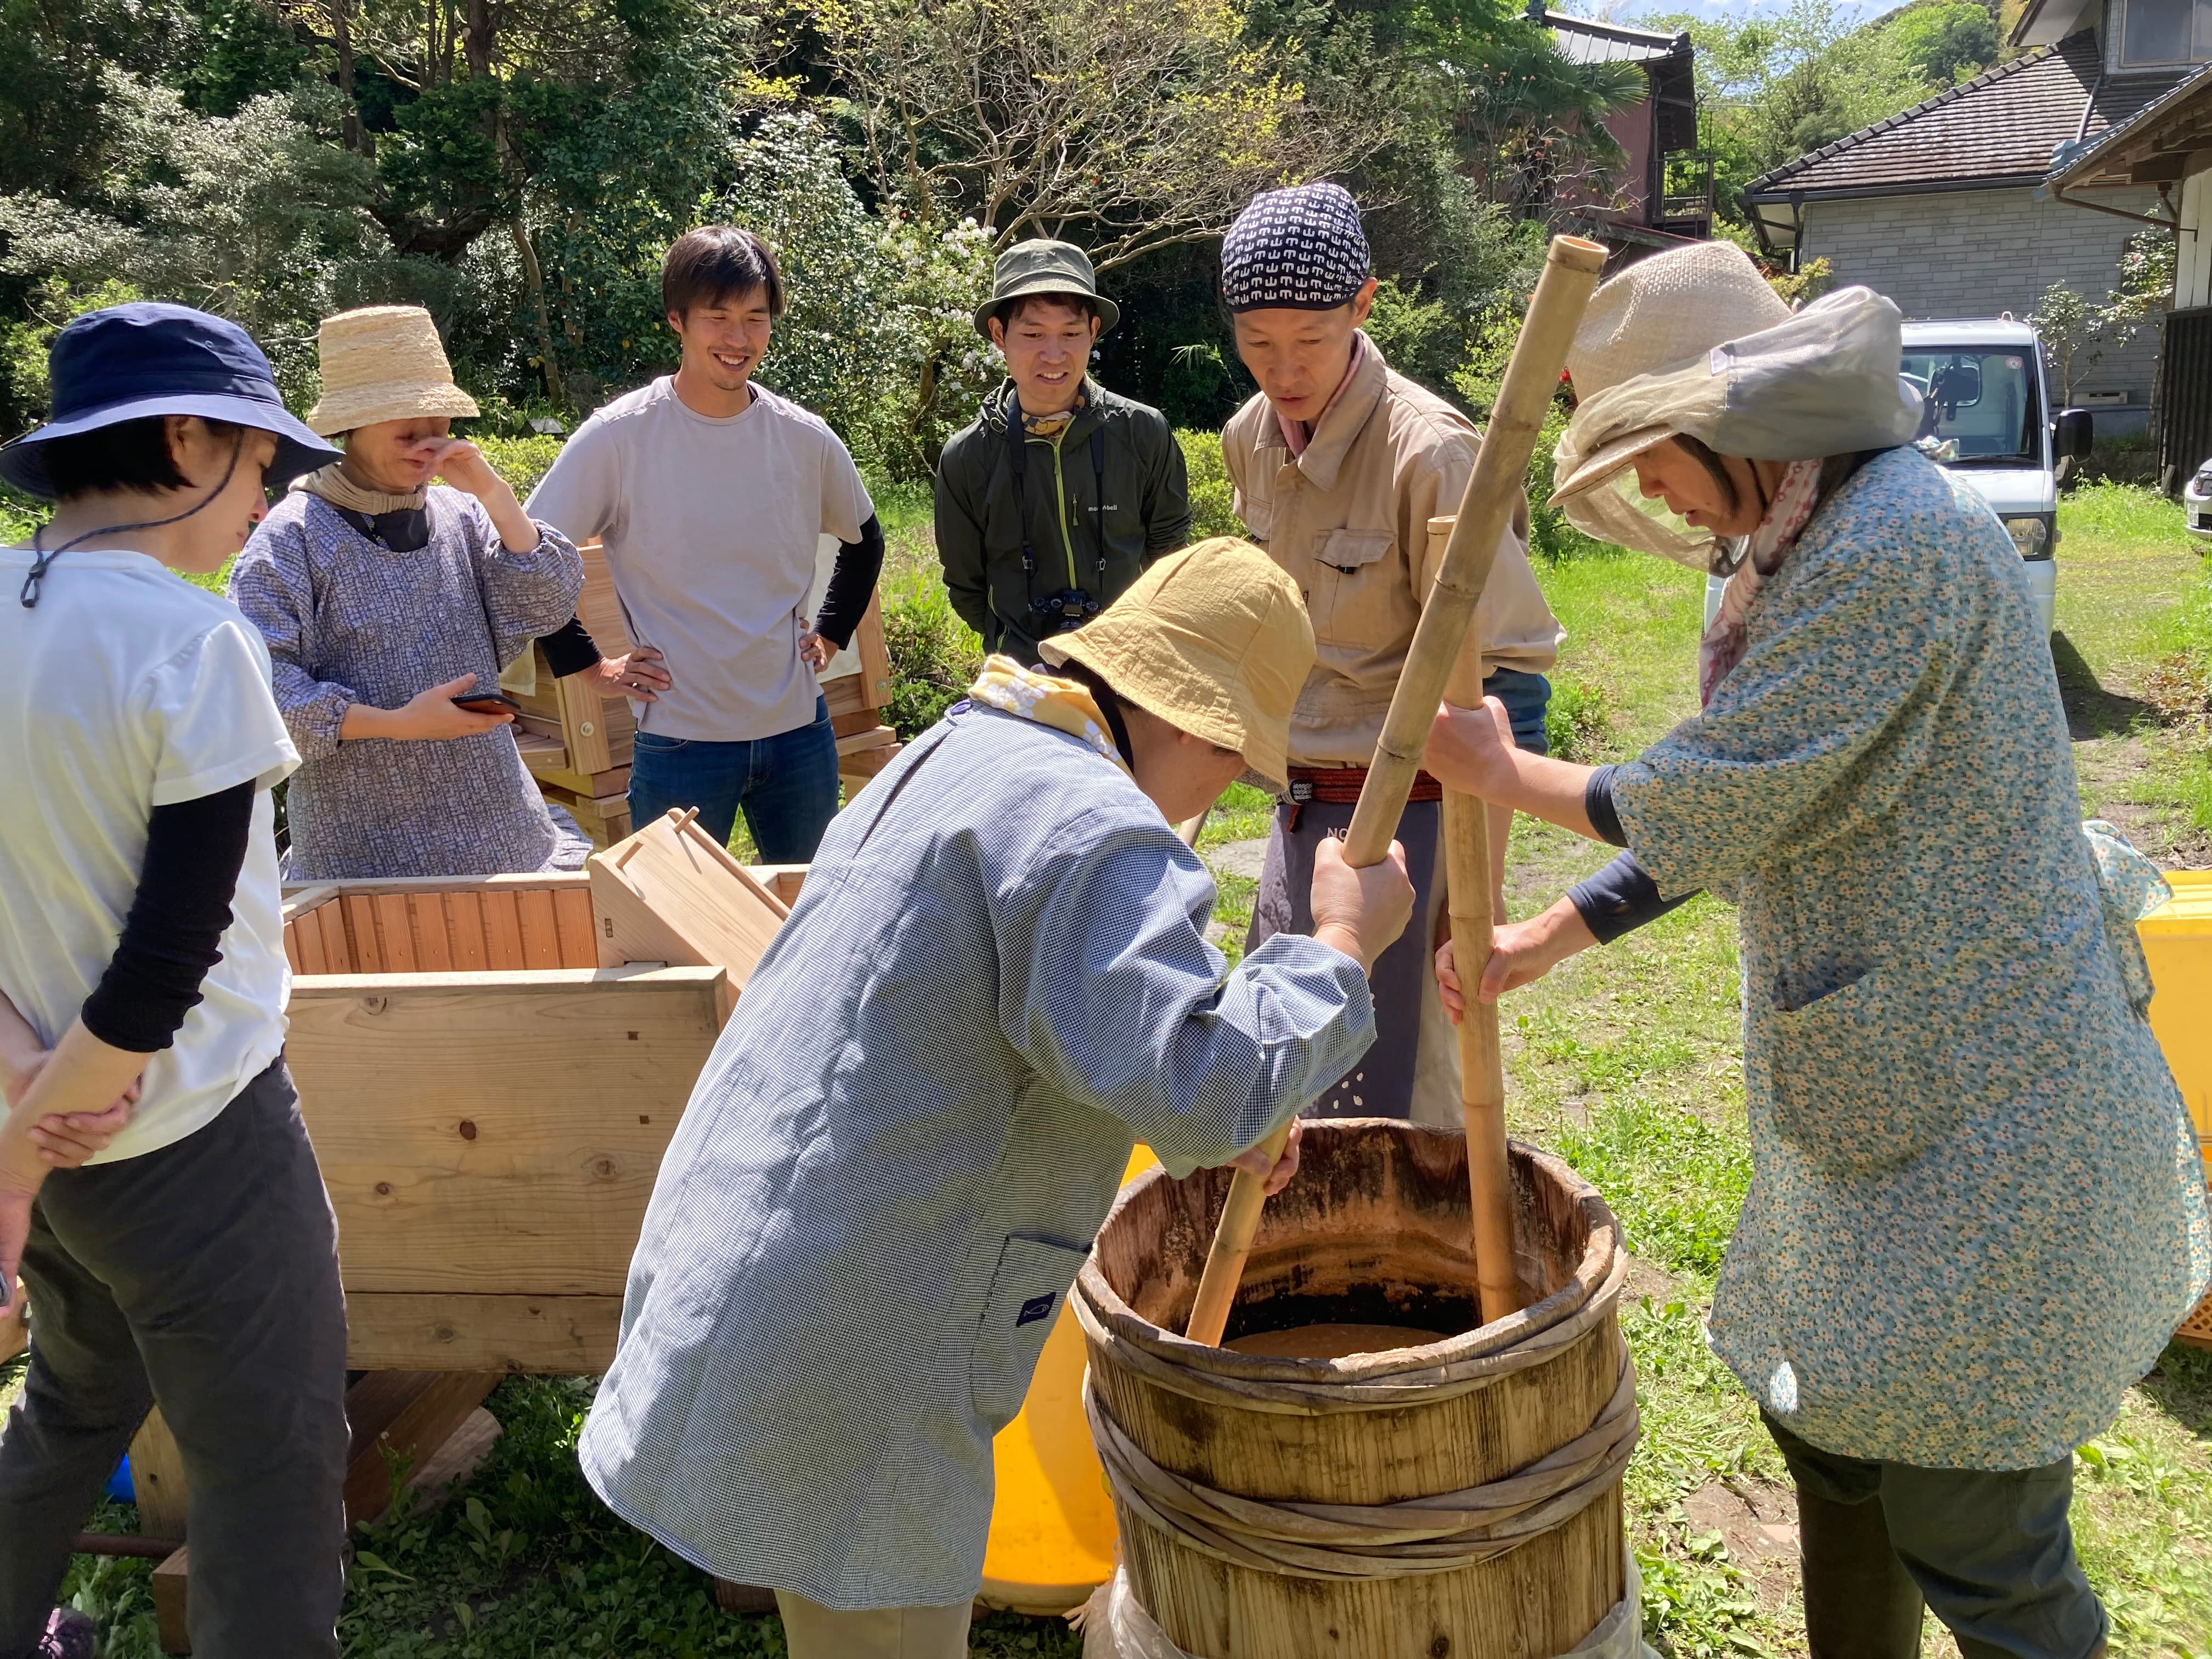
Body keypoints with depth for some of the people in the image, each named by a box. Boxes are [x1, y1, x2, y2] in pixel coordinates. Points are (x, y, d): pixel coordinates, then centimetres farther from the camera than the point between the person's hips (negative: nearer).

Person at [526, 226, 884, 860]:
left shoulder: (805, 439, -1)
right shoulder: (619, 438, -11)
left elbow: (864, 540, 18)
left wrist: (832, 634, 9)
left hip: (799, 729, 3)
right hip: (679, 741, -3)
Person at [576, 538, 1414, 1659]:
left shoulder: (957, 758, 16)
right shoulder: (1085, 822, -19)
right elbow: (1202, 1081, -27)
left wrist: (1205, 1125, 26)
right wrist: (1343, 944, -12)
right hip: (840, 1352, -9)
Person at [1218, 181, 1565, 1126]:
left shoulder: (1430, 452, -20)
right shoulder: (1249, 440, 3)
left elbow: (1503, 683, -19)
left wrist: (1483, 886, -21)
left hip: (1406, 811, -7)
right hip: (1300, 804, 7)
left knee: (1399, 1117, 1)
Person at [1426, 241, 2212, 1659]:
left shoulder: (1900, 543, -22)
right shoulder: (1815, 544, 11)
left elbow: (1706, 802, -22)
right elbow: (1736, 811, 14)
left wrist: (1502, 773, -5)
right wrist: (1548, 941, 10)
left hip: (1982, 1103, -10)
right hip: (1882, 1087, 10)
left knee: (1970, 1532, 1)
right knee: (1826, 1430, 21)